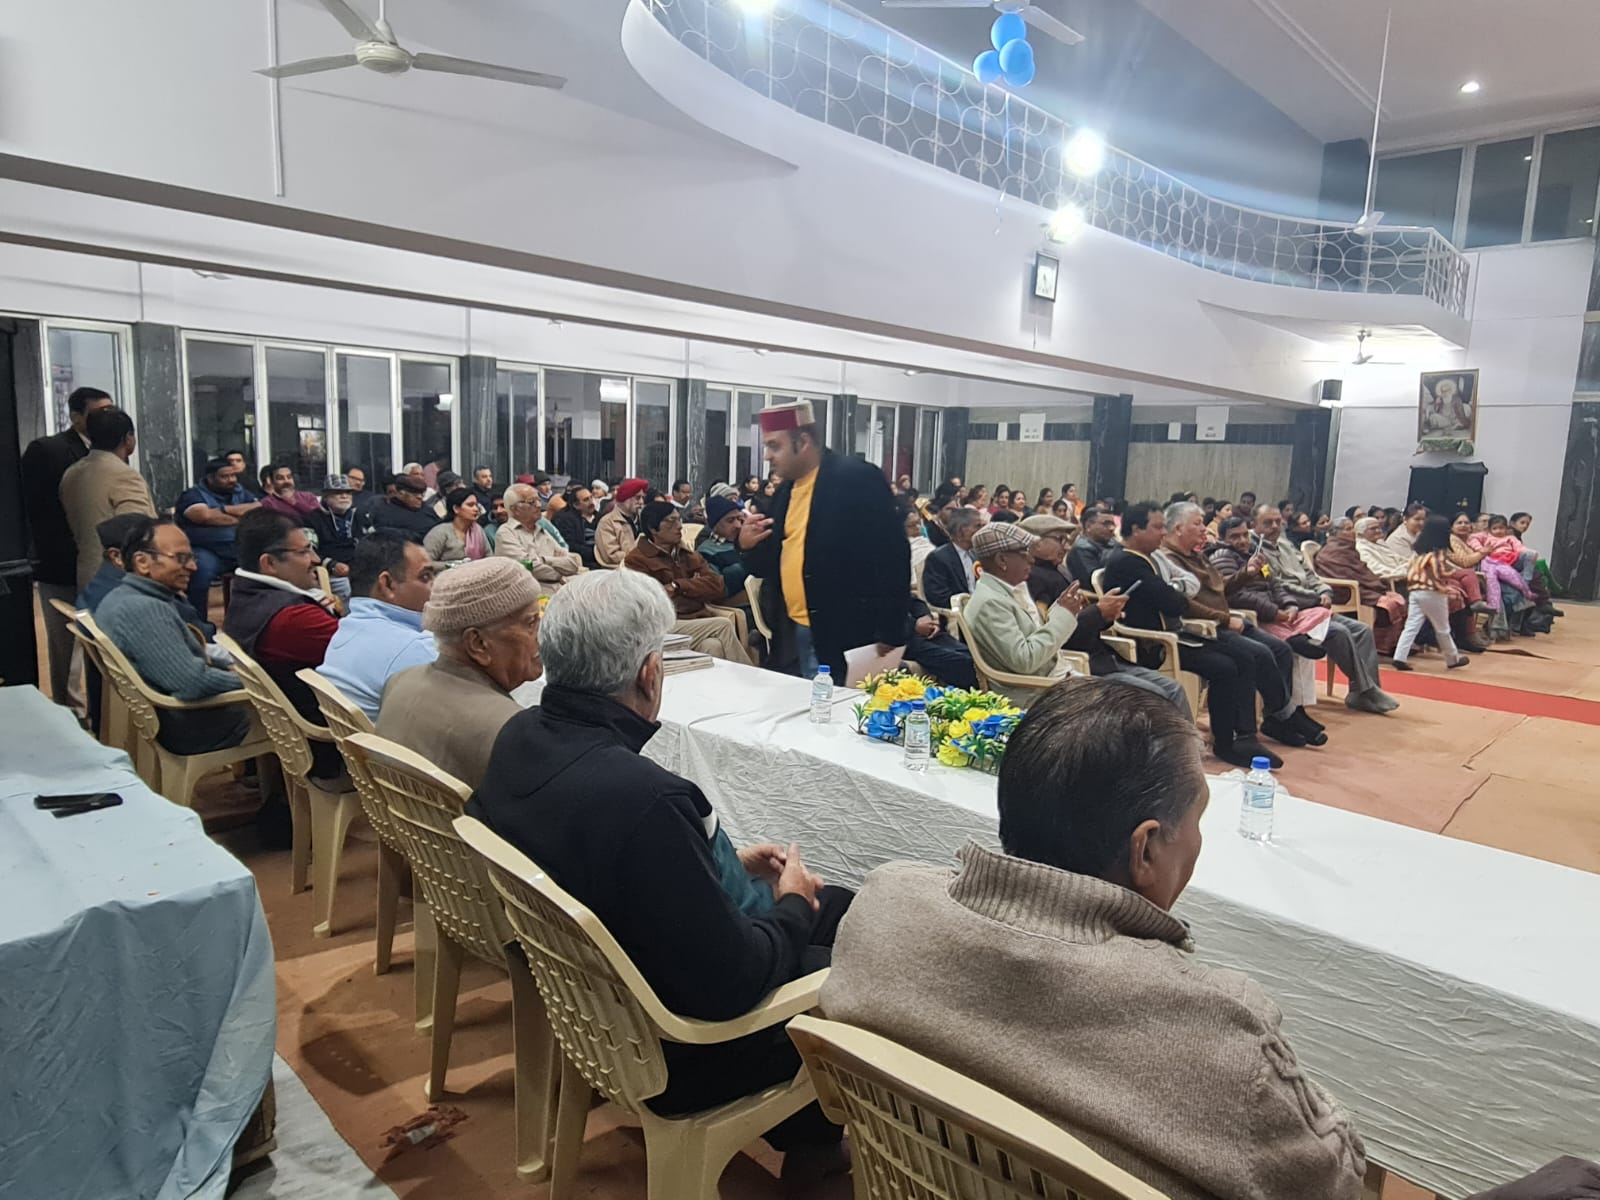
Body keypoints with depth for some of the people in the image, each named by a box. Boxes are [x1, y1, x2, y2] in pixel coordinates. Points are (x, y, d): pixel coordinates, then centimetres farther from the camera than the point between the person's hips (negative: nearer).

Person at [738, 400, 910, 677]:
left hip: (845, 638, -7)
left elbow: (891, 556, -14)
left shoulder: (857, 479, -11)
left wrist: (888, 633, -16)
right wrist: (749, 547, -3)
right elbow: (771, 565, 19)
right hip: (791, 634, 7)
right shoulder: (786, 490, 12)